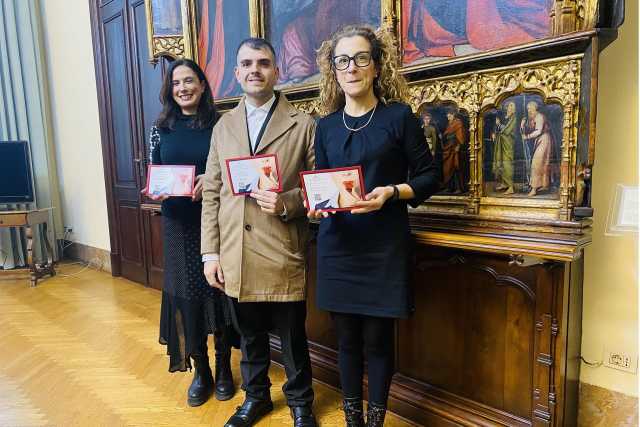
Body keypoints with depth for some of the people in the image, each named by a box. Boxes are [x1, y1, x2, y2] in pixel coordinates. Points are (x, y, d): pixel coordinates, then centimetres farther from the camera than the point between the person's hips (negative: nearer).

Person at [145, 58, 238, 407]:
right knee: (187, 295, 7)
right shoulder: (161, 129, 6)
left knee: (220, 291, 5)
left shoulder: (219, 125, 0)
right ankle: (201, 372, 25)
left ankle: (224, 369, 25)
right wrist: (154, 192, -11)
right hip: (178, 223, 2)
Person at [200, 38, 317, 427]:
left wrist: (287, 203, -19)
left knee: (292, 337, 12)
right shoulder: (223, 126, 10)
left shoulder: (304, 125, -1)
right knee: (250, 335, 20)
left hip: (283, 257, -3)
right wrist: (211, 252, 3)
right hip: (235, 259, 4)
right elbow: (211, 194, 8)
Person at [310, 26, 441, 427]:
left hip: (385, 247, -3)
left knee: (377, 339, 6)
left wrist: (393, 192, -18)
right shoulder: (326, 126, 9)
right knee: (348, 338, 13)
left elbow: (430, 176, -1)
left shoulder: (399, 116, -3)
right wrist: (317, 205, -8)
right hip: (338, 247, 4)